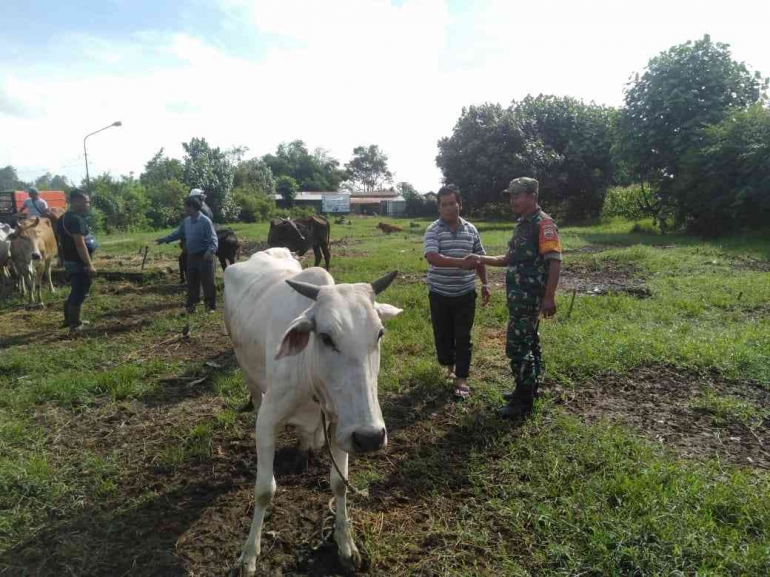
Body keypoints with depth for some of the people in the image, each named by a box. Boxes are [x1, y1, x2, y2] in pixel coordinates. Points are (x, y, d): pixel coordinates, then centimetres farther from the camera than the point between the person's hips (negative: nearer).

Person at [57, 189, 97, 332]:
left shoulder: (66, 217, 12)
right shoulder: (76, 219, -20)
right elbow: (80, 244, -25)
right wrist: (89, 265, -23)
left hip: (71, 261, 10)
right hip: (78, 263, -10)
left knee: (76, 291, 21)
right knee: (79, 293, -2)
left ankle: (70, 319, 33)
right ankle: (75, 325, 6)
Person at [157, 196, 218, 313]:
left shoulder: (205, 221, -15)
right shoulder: (187, 221, 8)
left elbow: (213, 238, -19)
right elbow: (178, 233, 22)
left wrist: (211, 250, -36)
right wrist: (164, 239, 22)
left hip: (204, 256, -7)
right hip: (191, 256, 7)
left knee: (207, 282, 0)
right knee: (191, 282, 13)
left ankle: (211, 305, 10)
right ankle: (191, 304, 24)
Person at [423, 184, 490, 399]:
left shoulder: (471, 230, 2)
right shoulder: (433, 230, -9)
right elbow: (432, 257, -26)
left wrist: (485, 284, 11)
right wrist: (460, 262, -37)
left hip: (465, 294, 1)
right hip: (440, 295, -1)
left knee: (463, 337, 3)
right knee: (442, 335, 11)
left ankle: (461, 378, 12)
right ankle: (449, 364, 37)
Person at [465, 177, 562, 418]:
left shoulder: (543, 223, -14)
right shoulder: (522, 225, 15)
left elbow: (554, 261, -21)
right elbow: (511, 260, 21)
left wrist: (549, 297, -25)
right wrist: (481, 259, 10)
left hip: (529, 297, -10)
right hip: (520, 296, 10)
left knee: (517, 346, -7)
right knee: (528, 342, 17)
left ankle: (523, 401, 3)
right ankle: (529, 389, 29)